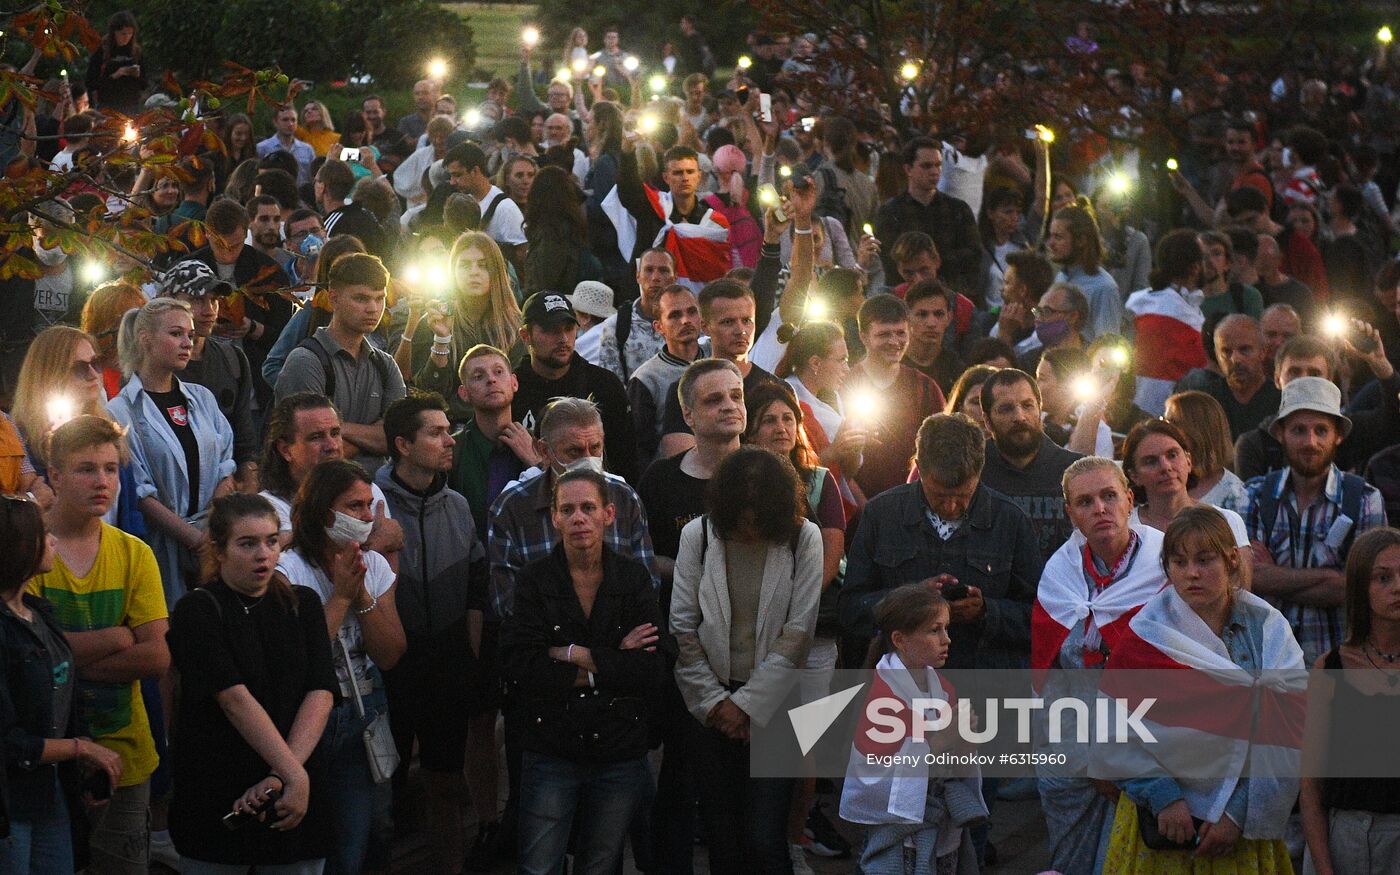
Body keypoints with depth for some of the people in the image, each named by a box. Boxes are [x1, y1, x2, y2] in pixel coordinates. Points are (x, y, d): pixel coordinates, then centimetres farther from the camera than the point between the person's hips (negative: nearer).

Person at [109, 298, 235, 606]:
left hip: (213, 536, 5)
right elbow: (139, 493, -10)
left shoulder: (202, 398, 14)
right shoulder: (122, 411, -4)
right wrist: (196, 538, -16)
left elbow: (226, 465, 10)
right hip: (161, 545, -4)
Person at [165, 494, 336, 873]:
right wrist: (293, 774, -23)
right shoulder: (198, 611, -5)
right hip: (215, 795, -3)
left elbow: (321, 694, -3)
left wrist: (280, 777, -17)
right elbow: (235, 700, -15)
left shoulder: (303, 604, 8)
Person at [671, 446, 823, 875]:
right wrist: (713, 701, -4)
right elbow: (682, 628, 1)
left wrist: (747, 704, -7)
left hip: (774, 703, -2)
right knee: (723, 837, 5)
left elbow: (798, 632, -6)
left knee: (765, 840, -8)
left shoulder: (803, 537, -5)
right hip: (713, 704, 2)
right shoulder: (698, 535, -1)